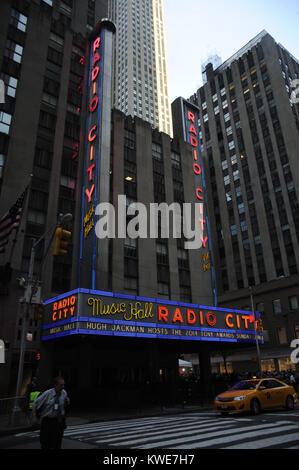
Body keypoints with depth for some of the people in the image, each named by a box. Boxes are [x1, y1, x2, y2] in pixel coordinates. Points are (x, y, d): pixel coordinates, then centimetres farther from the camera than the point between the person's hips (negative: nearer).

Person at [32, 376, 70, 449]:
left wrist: (67, 402, -7)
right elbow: (35, 404, -7)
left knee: (57, 443, 3)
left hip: (59, 421, 2)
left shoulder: (64, 393, -3)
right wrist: (34, 417, -12)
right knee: (45, 442, 5)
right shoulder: (47, 394, -15)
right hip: (47, 420, -2)